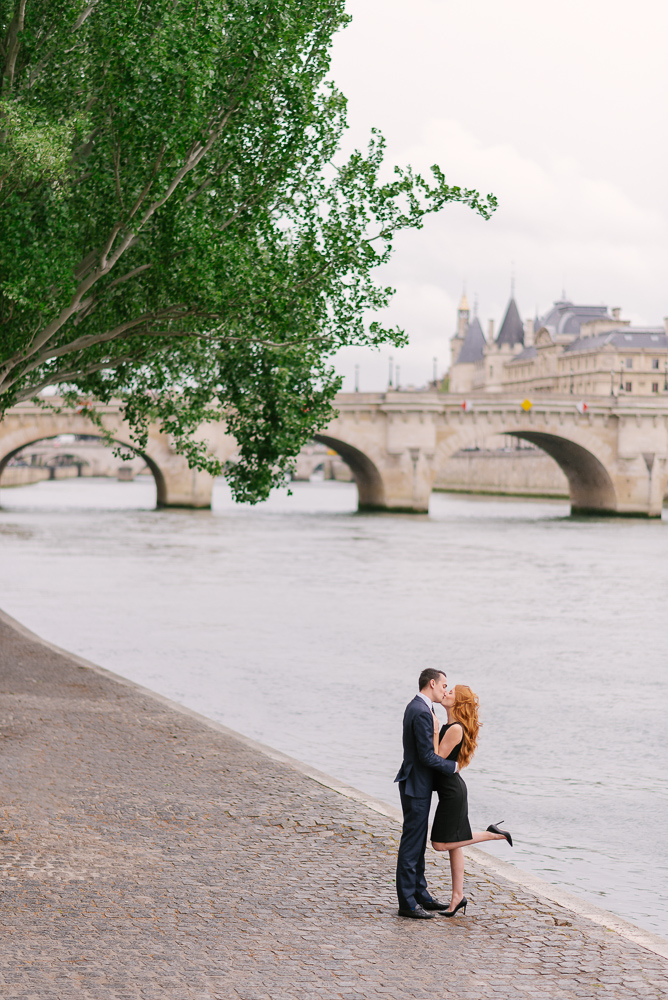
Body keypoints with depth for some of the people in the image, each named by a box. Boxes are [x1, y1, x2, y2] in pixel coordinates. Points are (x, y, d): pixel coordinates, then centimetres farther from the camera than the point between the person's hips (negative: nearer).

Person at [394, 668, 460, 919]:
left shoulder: (416, 707, 12)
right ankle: (407, 903, 2)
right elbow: (427, 756, -23)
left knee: (418, 842, 16)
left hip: (417, 784, 11)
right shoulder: (422, 712, -21)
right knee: (411, 843, -4)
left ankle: (420, 895, 25)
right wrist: (452, 766, -10)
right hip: (416, 786, -11)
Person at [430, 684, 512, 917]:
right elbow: (440, 758, 15)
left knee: (441, 843, -2)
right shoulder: (449, 726, 9)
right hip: (450, 788, 10)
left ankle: (492, 834, 5)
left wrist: (435, 733, -20)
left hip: (452, 790, -10)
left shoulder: (455, 729, -20)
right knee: (453, 845, 11)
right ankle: (458, 896, 15)